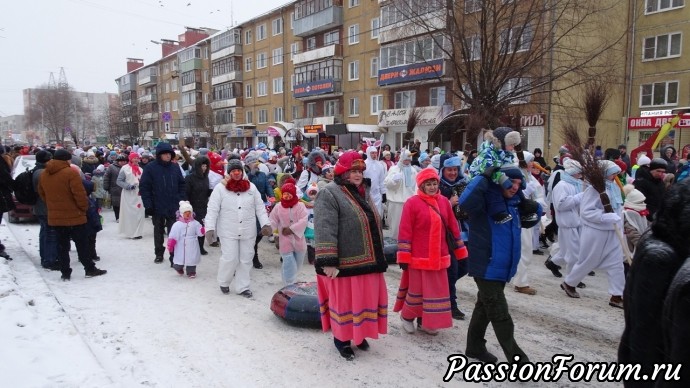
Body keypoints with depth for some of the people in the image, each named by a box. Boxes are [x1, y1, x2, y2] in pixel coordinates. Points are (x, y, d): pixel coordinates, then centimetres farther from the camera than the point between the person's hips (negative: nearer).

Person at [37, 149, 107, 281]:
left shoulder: (44, 174, 7)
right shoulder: (71, 172, -16)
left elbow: (42, 194, 16)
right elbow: (79, 194, -19)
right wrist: (84, 208, -4)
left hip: (55, 216, 6)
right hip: (74, 215, -6)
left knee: (62, 245, 11)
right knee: (82, 244, 4)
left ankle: (65, 272, 13)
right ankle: (90, 269, 11)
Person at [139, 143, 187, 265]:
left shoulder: (175, 167, 2)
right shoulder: (151, 167, -7)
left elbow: (182, 185, 7)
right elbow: (144, 187, -8)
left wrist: (181, 201, -1)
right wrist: (148, 204, -13)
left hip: (173, 207, 1)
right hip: (157, 207, -1)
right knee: (158, 231, 17)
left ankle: (174, 257, 2)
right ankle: (159, 254, 32)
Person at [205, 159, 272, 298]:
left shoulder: (251, 187, 3)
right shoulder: (220, 188, -6)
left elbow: (260, 207, 6)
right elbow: (212, 210, -6)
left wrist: (265, 224, -2)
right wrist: (210, 228, -12)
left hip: (248, 232, 3)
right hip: (228, 232, -3)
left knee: (246, 260, 9)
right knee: (230, 259, -4)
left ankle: (243, 287, 22)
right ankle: (223, 282, 23)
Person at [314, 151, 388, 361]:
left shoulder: (363, 193, 15)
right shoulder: (329, 194, -13)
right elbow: (325, 230, -21)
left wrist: (378, 257, 25)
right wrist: (328, 262, -26)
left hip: (367, 261, 8)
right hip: (345, 263, -8)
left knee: (365, 298, 15)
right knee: (344, 300, 5)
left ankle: (359, 333, 34)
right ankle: (341, 338, 23)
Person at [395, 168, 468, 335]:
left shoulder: (444, 202, 5)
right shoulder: (412, 203, -11)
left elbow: (453, 227, 11)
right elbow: (405, 231, -12)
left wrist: (460, 251, 12)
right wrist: (404, 257, -14)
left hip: (438, 257, 5)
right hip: (419, 257, -5)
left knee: (436, 290, 12)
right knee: (417, 289, 6)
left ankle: (424, 321, 27)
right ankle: (406, 316, 30)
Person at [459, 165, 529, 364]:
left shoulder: (513, 203, 10)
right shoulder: (486, 202, -15)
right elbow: (465, 201, -36)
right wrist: (484, 178, -29)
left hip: (502, 267, 9)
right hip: (486, 267, -9)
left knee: (485, 308, 20)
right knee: (500, 314, -2)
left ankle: (475, 347, 35)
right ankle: (516, 357, 7)